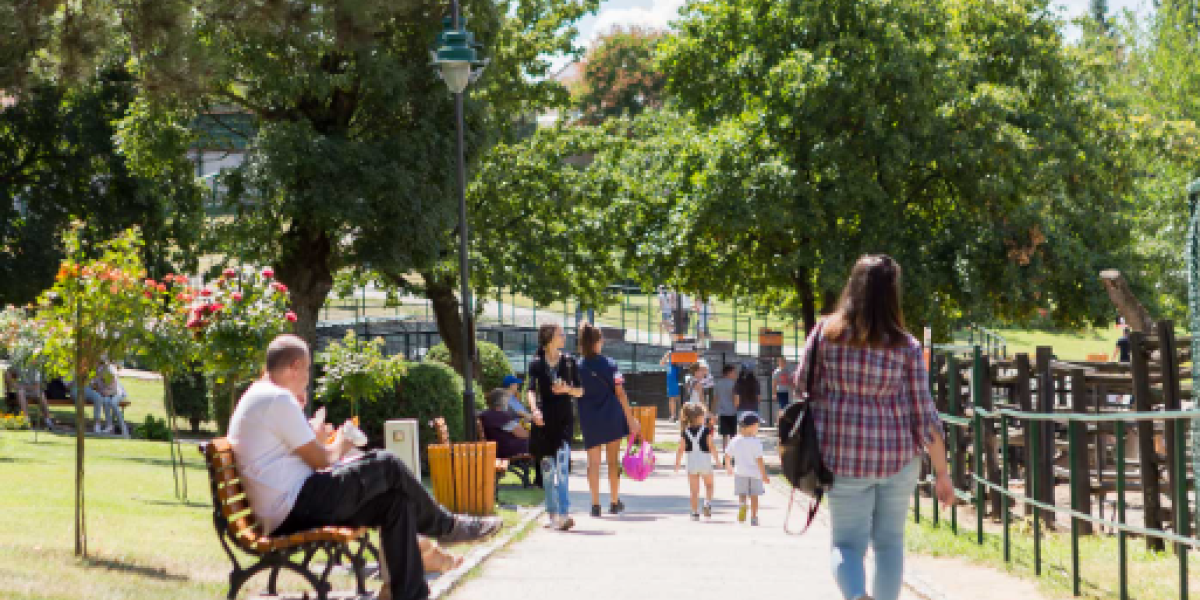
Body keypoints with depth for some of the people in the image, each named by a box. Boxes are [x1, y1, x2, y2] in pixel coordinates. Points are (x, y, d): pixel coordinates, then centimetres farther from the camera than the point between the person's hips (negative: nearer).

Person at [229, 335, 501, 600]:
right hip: (295, 507, -11)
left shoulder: (255, 399, 20)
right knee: (387, 466, -7)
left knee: (396, 501, 7)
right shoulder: (279, 399, -14)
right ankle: (446, 527, 13)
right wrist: (340, 445, 7)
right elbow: (321, 461, -12)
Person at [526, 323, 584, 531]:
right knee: (547, 467, 7)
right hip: (544, 420, 1)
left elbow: (580, 391, 11)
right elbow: (532, 390, -7)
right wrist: (535, 410, -25)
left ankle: (563, 514, -21)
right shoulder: (536, 364, 3)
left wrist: (567, 389, -10)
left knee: (562, 466, -15)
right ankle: (552, 513, 19)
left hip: (564, 420, -1)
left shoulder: (570, 362, 7)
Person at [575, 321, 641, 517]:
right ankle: (614, 503, 19)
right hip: (612, 418, 0)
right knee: (613, 460, 11)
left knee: (593, 462, 4)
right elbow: (620, 393, -8)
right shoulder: (609, 364, -7)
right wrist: (630, 418, -4)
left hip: (589, 420, 0)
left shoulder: (577, 367, -4)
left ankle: (595, 504, -1)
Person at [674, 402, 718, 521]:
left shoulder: (685, 432, -3)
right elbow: (711, 446, -12)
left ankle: (695, 512, 7)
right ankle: (707, 503, -3)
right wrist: (716, 459, -2)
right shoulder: (706, 430, -10)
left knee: (694, 491, 9)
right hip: (705, 462, -2)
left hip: (691, 463, 2)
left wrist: (677, 463, 6)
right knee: (709, 485, 20)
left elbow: (681, 449, -4)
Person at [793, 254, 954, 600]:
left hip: (842, 456, 0)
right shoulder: (906, 347, -6)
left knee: (847, 542, 5)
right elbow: (924, 416, -4)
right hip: (898, 456, 0)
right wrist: (942, 473, 3)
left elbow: (801, 387, 4)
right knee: (890, 541, 16)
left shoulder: (825, 334, -5)